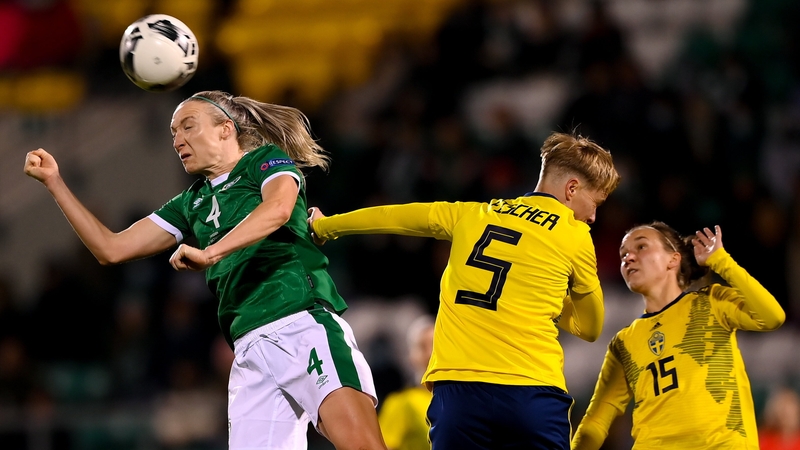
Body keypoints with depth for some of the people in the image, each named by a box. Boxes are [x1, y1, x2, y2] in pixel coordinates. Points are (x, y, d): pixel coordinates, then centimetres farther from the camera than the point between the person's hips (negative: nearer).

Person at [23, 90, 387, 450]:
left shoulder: (267, 159, 8)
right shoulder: (191, 203, 25)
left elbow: (278, 208, -15)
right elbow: (111, 249, 26)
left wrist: (210, 252, -25)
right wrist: (54, 182, 22)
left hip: (303, 325, -6)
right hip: (250, 350, 6)